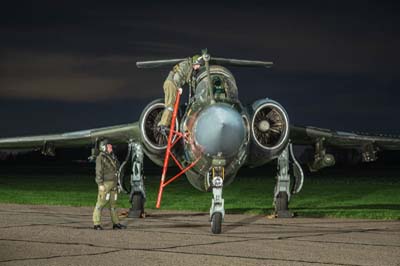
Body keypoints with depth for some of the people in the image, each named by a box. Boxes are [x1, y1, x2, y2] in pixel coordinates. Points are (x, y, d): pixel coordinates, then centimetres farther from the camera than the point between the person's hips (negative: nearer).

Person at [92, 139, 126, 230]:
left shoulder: (112, 157, 16)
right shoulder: (100, 158, -9)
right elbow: (99, 172, -14)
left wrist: (116, 183, 20)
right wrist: (100, 184, -21)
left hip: (113, 184, 8)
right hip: (105, 184, -8)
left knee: (113, 204, 10)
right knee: (100, 204, -8)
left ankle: (116, 223, 14)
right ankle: (97, 224, -7)